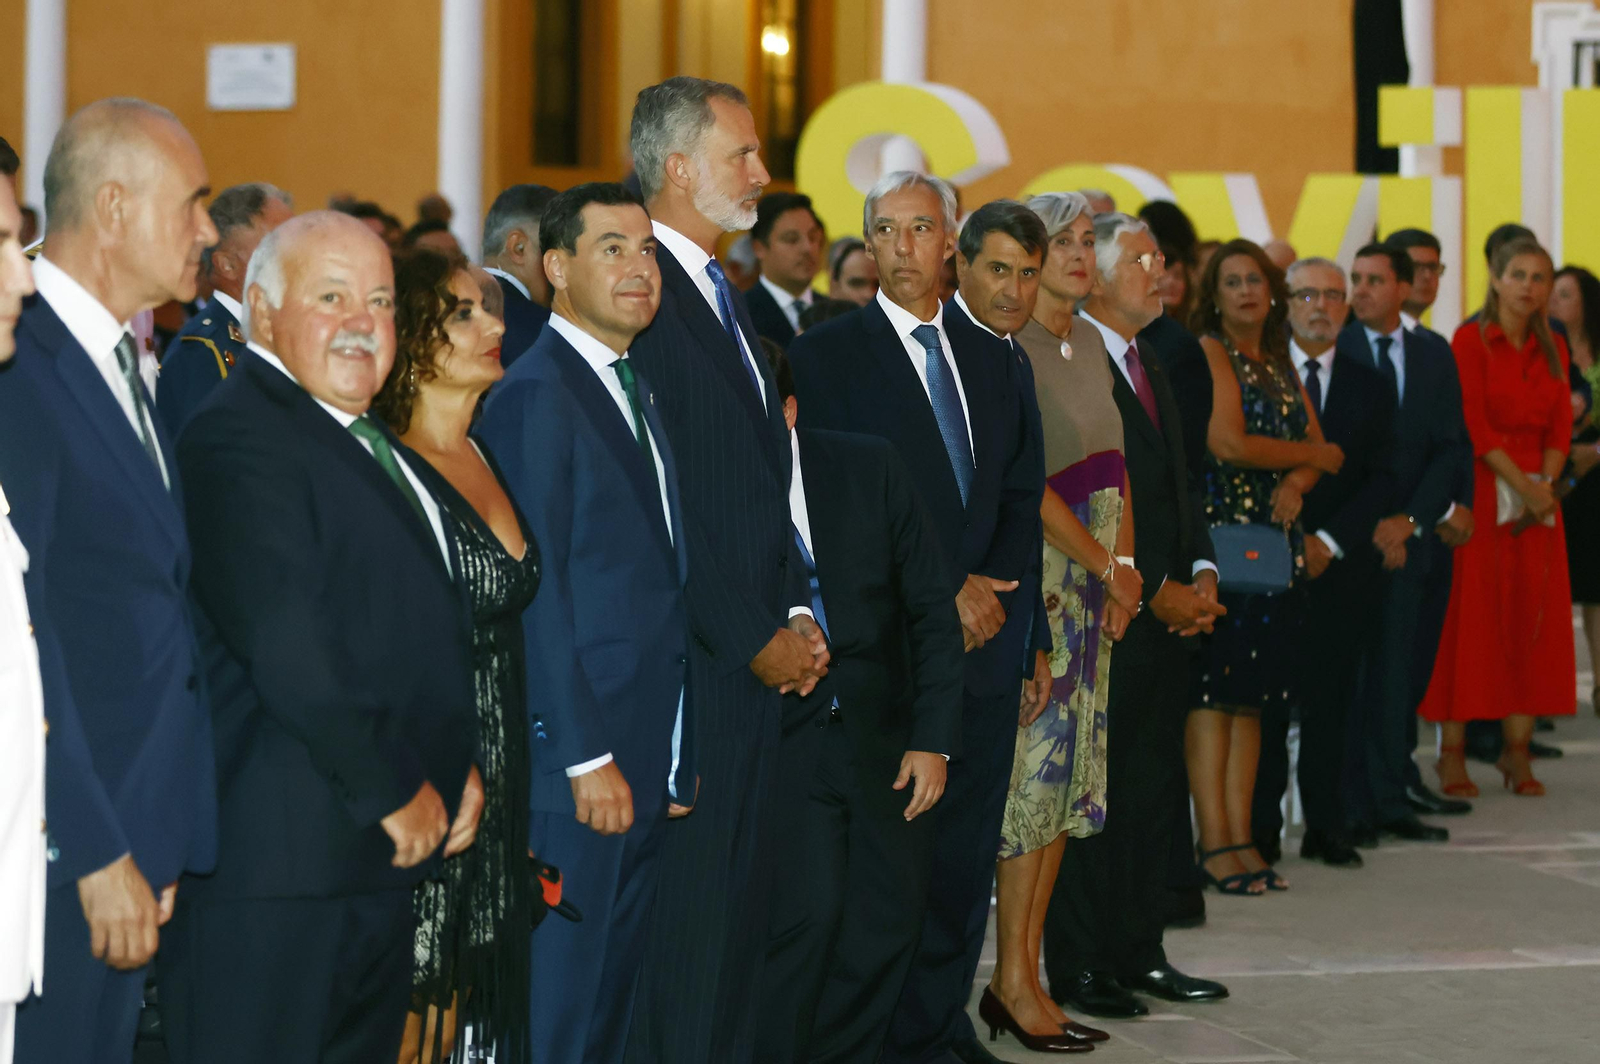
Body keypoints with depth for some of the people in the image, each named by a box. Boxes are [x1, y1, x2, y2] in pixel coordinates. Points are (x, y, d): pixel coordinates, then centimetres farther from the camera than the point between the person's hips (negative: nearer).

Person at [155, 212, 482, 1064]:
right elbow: (288, 647, -21)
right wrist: (396, 790, -14)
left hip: (383, 860, 10)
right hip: (277, 869, -9)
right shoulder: (236, 440, -13)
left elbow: (432, 624, 26)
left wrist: (459, 765, 12)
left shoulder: (371, 443, 19)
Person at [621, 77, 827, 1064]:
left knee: (740, 903, 11)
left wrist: (799, 611, 8)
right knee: (684, 901, -4)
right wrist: (757, 640, -14)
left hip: (761, 656, 9)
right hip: (691, 665, -9)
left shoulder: (724, 296, 18)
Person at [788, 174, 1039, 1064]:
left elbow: (1023, 493, 15)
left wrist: (994, 585, -3)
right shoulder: (827, 354, -1)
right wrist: (940, 594, -11)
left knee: (968, 848, 7)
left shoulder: (992, 356, 15)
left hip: (985, 633, 5)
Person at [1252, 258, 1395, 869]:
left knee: (1331, 698, 3)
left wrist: (1327, 541, -8)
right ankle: (1259, 827, 4)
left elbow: (1381, 479, 4)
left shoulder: (1368, 387, 11)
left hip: (1341, 564, 2)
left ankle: (1325, 827, 9)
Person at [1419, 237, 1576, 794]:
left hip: (1537, 494, 5)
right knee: (1468, 617, -5)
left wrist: (1544, 486, -8)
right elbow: (1473, 423, -11)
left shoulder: (1552, 348, 13)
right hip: (1480, 492, -5)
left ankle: (1517, 751, 6)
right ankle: (1452, 751, -2)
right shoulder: (1470, 340, -4)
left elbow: (1560, 426, 8)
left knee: (1533, 620, 2)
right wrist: (1521, 486, -15)